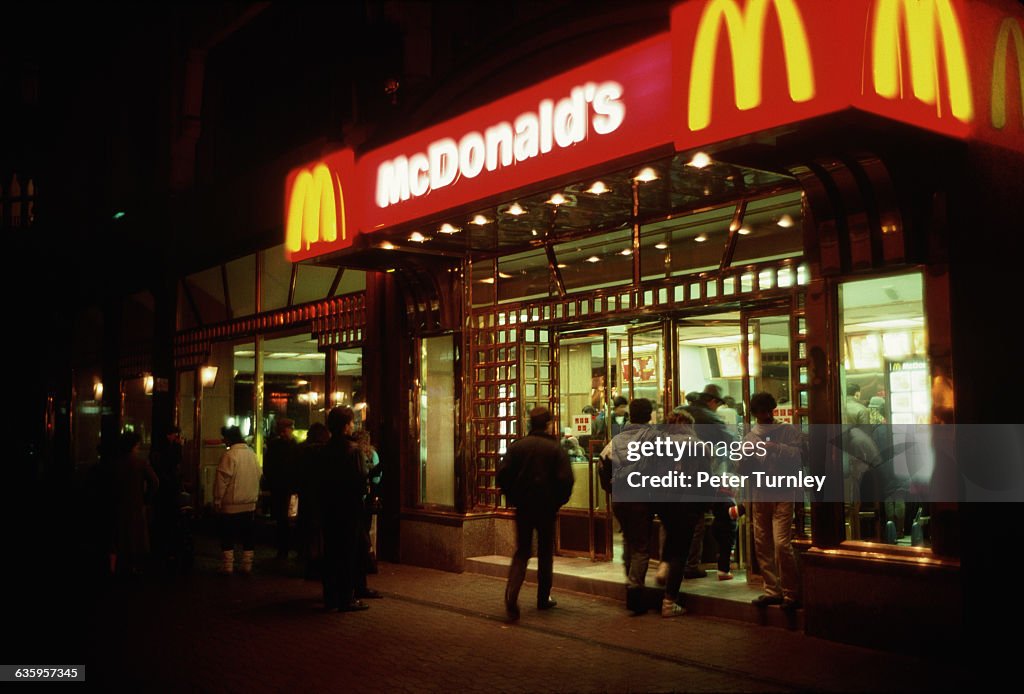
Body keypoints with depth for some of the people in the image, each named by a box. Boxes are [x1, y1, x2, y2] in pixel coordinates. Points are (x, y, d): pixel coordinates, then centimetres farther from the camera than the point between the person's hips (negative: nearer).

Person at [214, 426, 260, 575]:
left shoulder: (229, 455, -15)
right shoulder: (252, 454, 6)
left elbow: (222, 480, -15)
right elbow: (258, 477, 11)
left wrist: (217, 500, -6)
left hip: (231, 505, -6)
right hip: (250, 504, 6)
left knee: (228, 539, 5)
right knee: (248, 538, 12)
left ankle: (227, 568, 8)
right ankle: (247, 567, 15)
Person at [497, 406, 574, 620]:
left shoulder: (518, 445, -2)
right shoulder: (556, 449, -8)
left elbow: (502, 474, -6)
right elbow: (565, 479, -15)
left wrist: (513, 497, 7)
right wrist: (558, 501, 2)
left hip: (523, 506, 2)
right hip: (547, 507, -2)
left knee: (522, 552, 8)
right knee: (545, 552, 14)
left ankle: (511, 595, -13)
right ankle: (543, 598, 20)